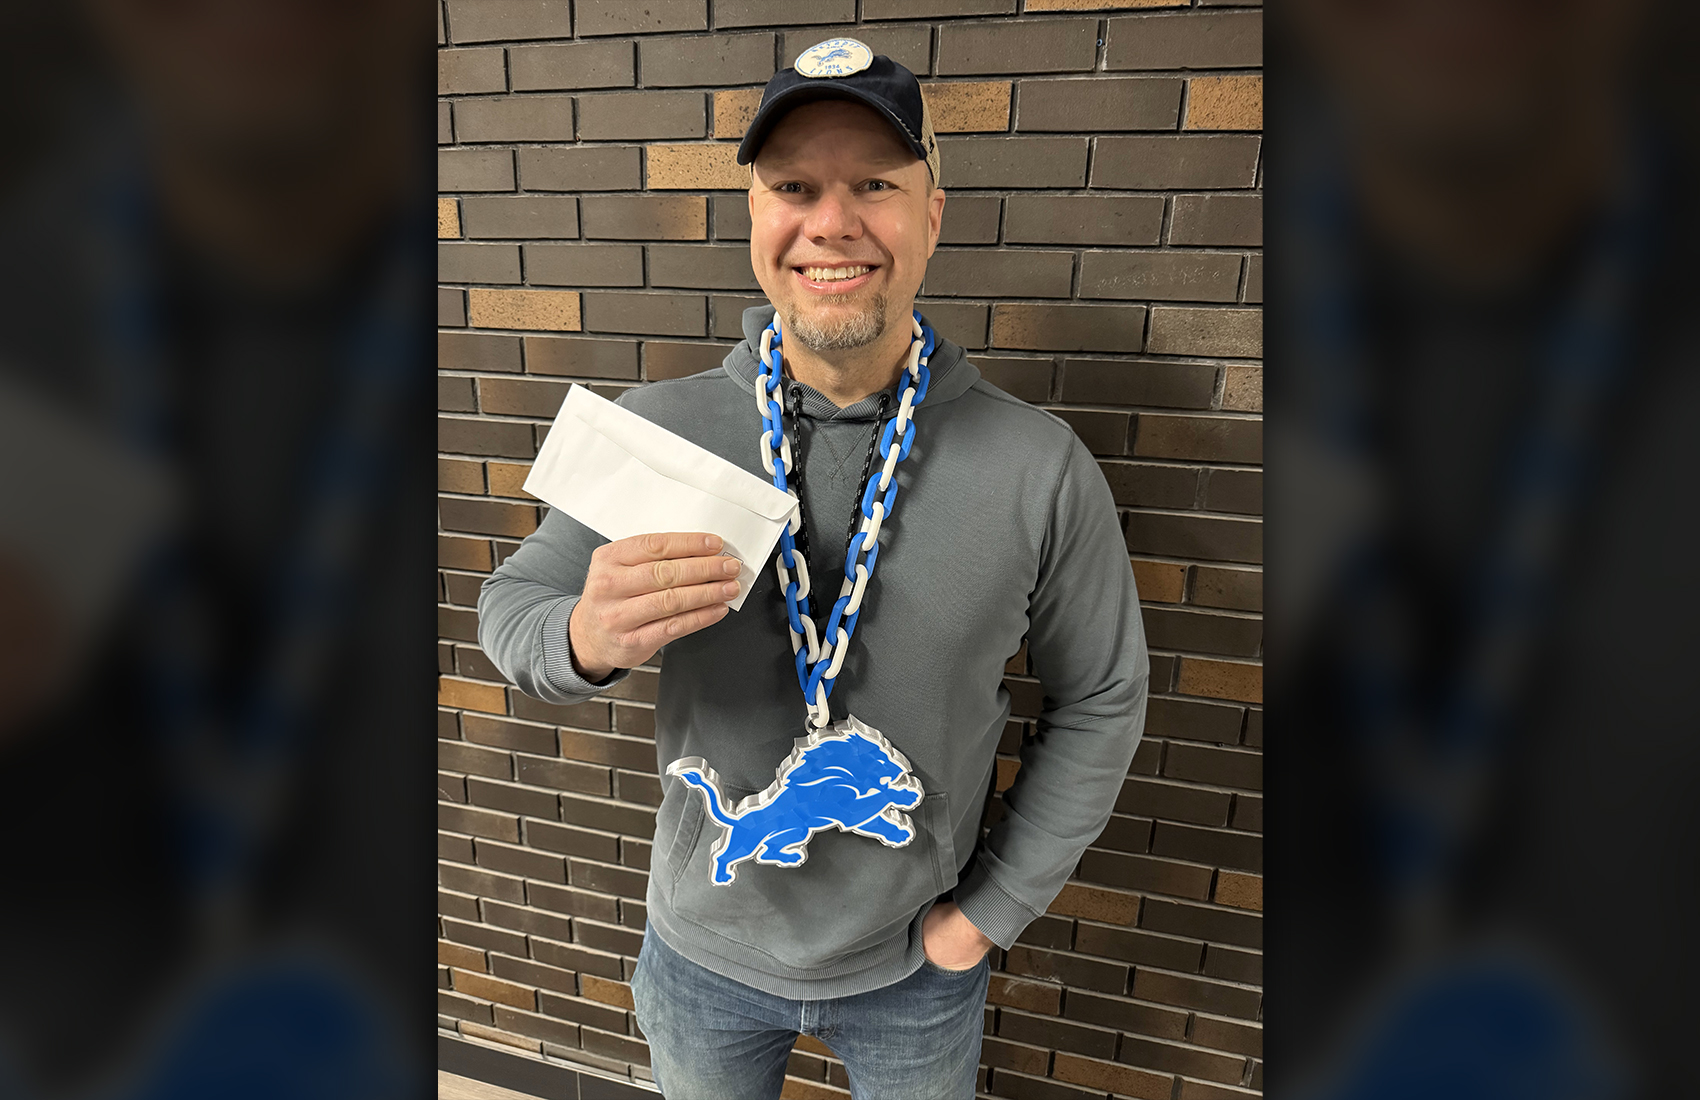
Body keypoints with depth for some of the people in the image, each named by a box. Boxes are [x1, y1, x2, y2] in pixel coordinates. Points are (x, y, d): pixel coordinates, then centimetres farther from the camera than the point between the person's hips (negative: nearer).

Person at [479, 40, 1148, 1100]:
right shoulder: (658, 429, -16)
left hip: (913, 972, 0)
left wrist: (991, 910, -4)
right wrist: (588, 638, -31)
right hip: (704, 949, 1)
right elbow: (511, 607, -7)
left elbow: (1101, 700, -5)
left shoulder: (1041, 467, -17)